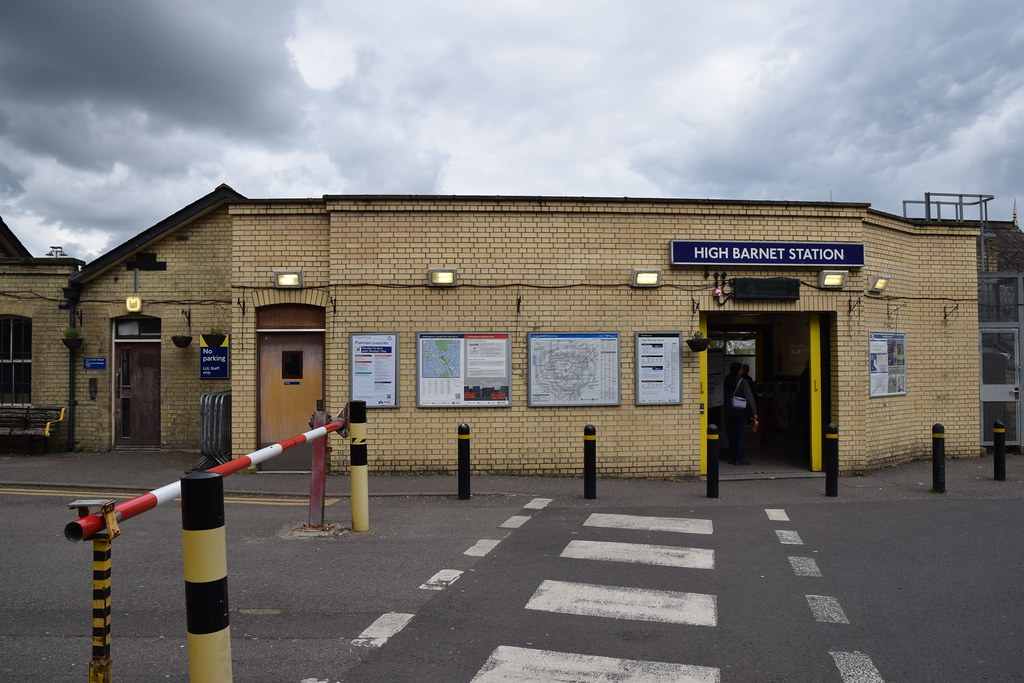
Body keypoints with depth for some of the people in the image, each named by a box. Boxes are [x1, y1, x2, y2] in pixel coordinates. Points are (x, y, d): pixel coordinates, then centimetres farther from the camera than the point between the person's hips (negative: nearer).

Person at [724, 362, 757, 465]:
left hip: (730, 412, 6)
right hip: (741, 412, -6)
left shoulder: (727, 381, 5)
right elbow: (749, 398, -13)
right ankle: (739, 458, -1)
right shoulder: (743, 381, -12)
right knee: (741, 435, 0)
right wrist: (754, 412, -9)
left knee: (732, 435, 12)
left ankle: (732, 457, 16)